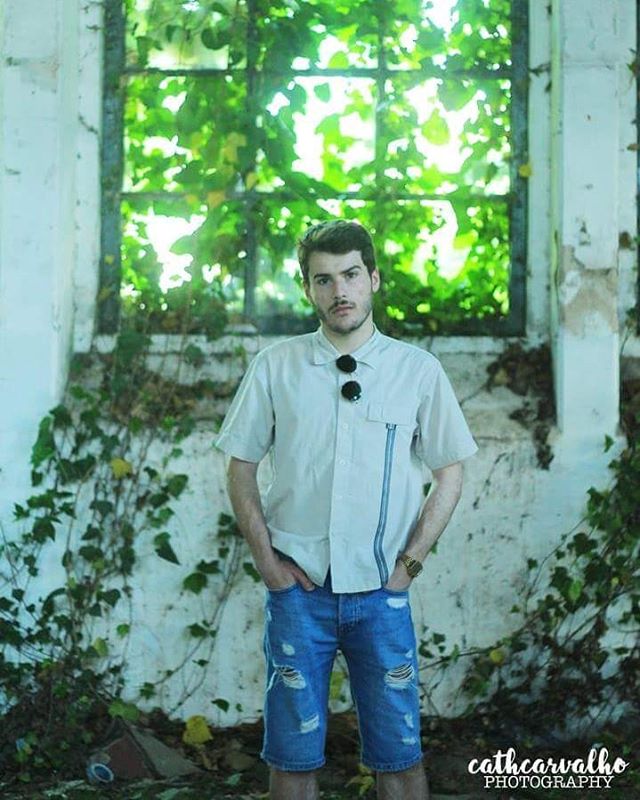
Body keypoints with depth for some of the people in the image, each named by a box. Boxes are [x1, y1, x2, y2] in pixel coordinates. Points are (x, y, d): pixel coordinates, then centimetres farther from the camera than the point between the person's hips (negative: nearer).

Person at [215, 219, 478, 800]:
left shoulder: (419, 370, 2)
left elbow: (449, 474, 7)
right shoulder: (274, 367, 3)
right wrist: (266, 558, 0)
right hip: (298, 585, 0)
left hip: (381, 590, 0)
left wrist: (411, 561, 0)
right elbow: (241, 468, 9)